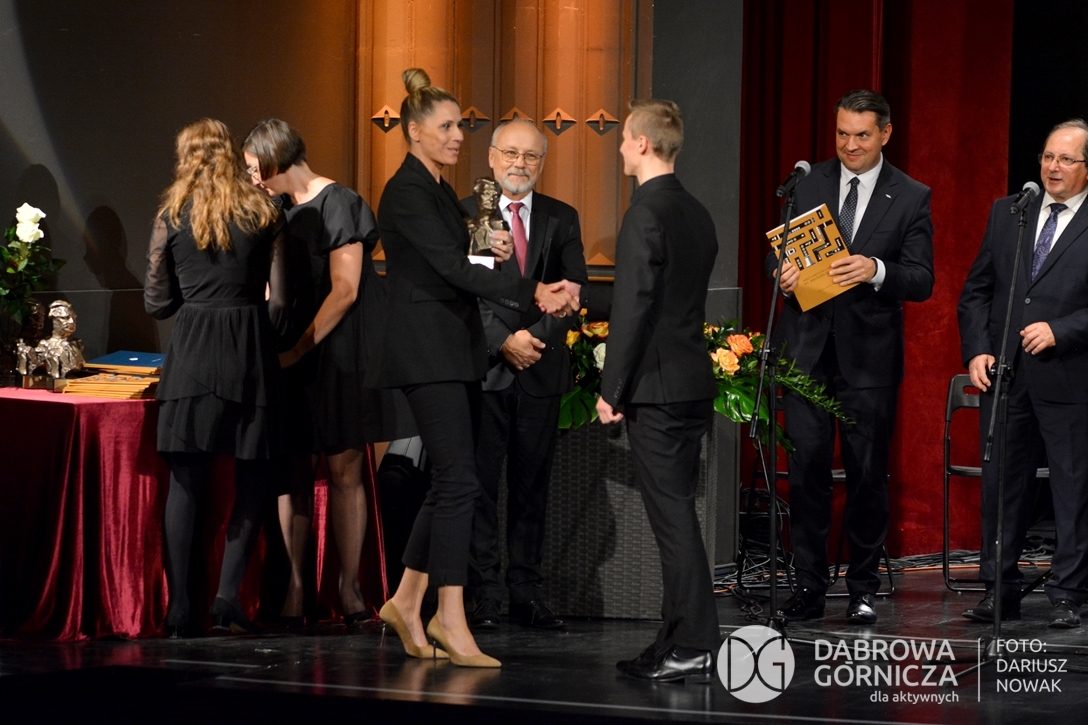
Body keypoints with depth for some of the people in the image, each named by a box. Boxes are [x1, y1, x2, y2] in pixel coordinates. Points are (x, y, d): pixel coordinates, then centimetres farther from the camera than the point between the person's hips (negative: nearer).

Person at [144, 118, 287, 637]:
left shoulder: (172, 216, 4)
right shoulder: (265, 215, 4)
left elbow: (156, 302, 6)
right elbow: (278, 301, 0)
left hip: (191, 350, 0)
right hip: (249, 350, 0)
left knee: (185, 481, 4)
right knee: (251, 480, 9)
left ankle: (178, 608, 0)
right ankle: (228, 595, -1)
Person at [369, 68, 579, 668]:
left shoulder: (441, 192, 17)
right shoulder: (407, 191, -13)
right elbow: (451, 268, -23)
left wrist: (490, 255, 4)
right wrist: (532, 293, -28)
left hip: (454, 349, 10)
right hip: (425, 351, -10)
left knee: (449, 482, 10)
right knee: (458, 480, -12)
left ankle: (406, 602, 19)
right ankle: (451, 621, -10)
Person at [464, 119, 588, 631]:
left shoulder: (562, 219, 12)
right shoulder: (464, 215, 3)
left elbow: (573, 290, 4)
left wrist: (536, 337, -10)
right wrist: (503, 342, -14)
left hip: (542, 368, 3)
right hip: (484, 368, -3)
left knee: (532, 484, 5)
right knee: (480, 483, -4)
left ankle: (527, 594, 8)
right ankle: (483, 597, 0)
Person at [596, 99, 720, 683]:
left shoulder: (646, 214, -14)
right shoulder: (697, 214, 14)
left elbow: (633, 308, -18)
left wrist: (612, 390, -14)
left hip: (656, 388, -9)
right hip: (694, 381, 9)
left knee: (673, 517, -7)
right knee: (676, 515, 12)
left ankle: (694, 649, -7)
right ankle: (679, 643, 16)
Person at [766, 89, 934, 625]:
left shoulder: (911, 198, 1)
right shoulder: (806, 183, 7)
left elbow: (922, 280, -5)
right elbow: (776, 251, 10)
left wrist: (875, 270, -24)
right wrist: (782, 272, -13)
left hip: (869, 354, -1)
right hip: (807, 346, 2)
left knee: (867, 474, 4)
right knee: (807, 467, 0)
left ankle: (863, 590, 14)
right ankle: (808, 587, 7)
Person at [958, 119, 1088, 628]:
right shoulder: (1006, 213, 11)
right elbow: (976, 290, 12)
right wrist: (976, 351, 1)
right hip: (1004, 374, 4)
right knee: (1001, 484, 8)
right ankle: (1000, 591, 16)